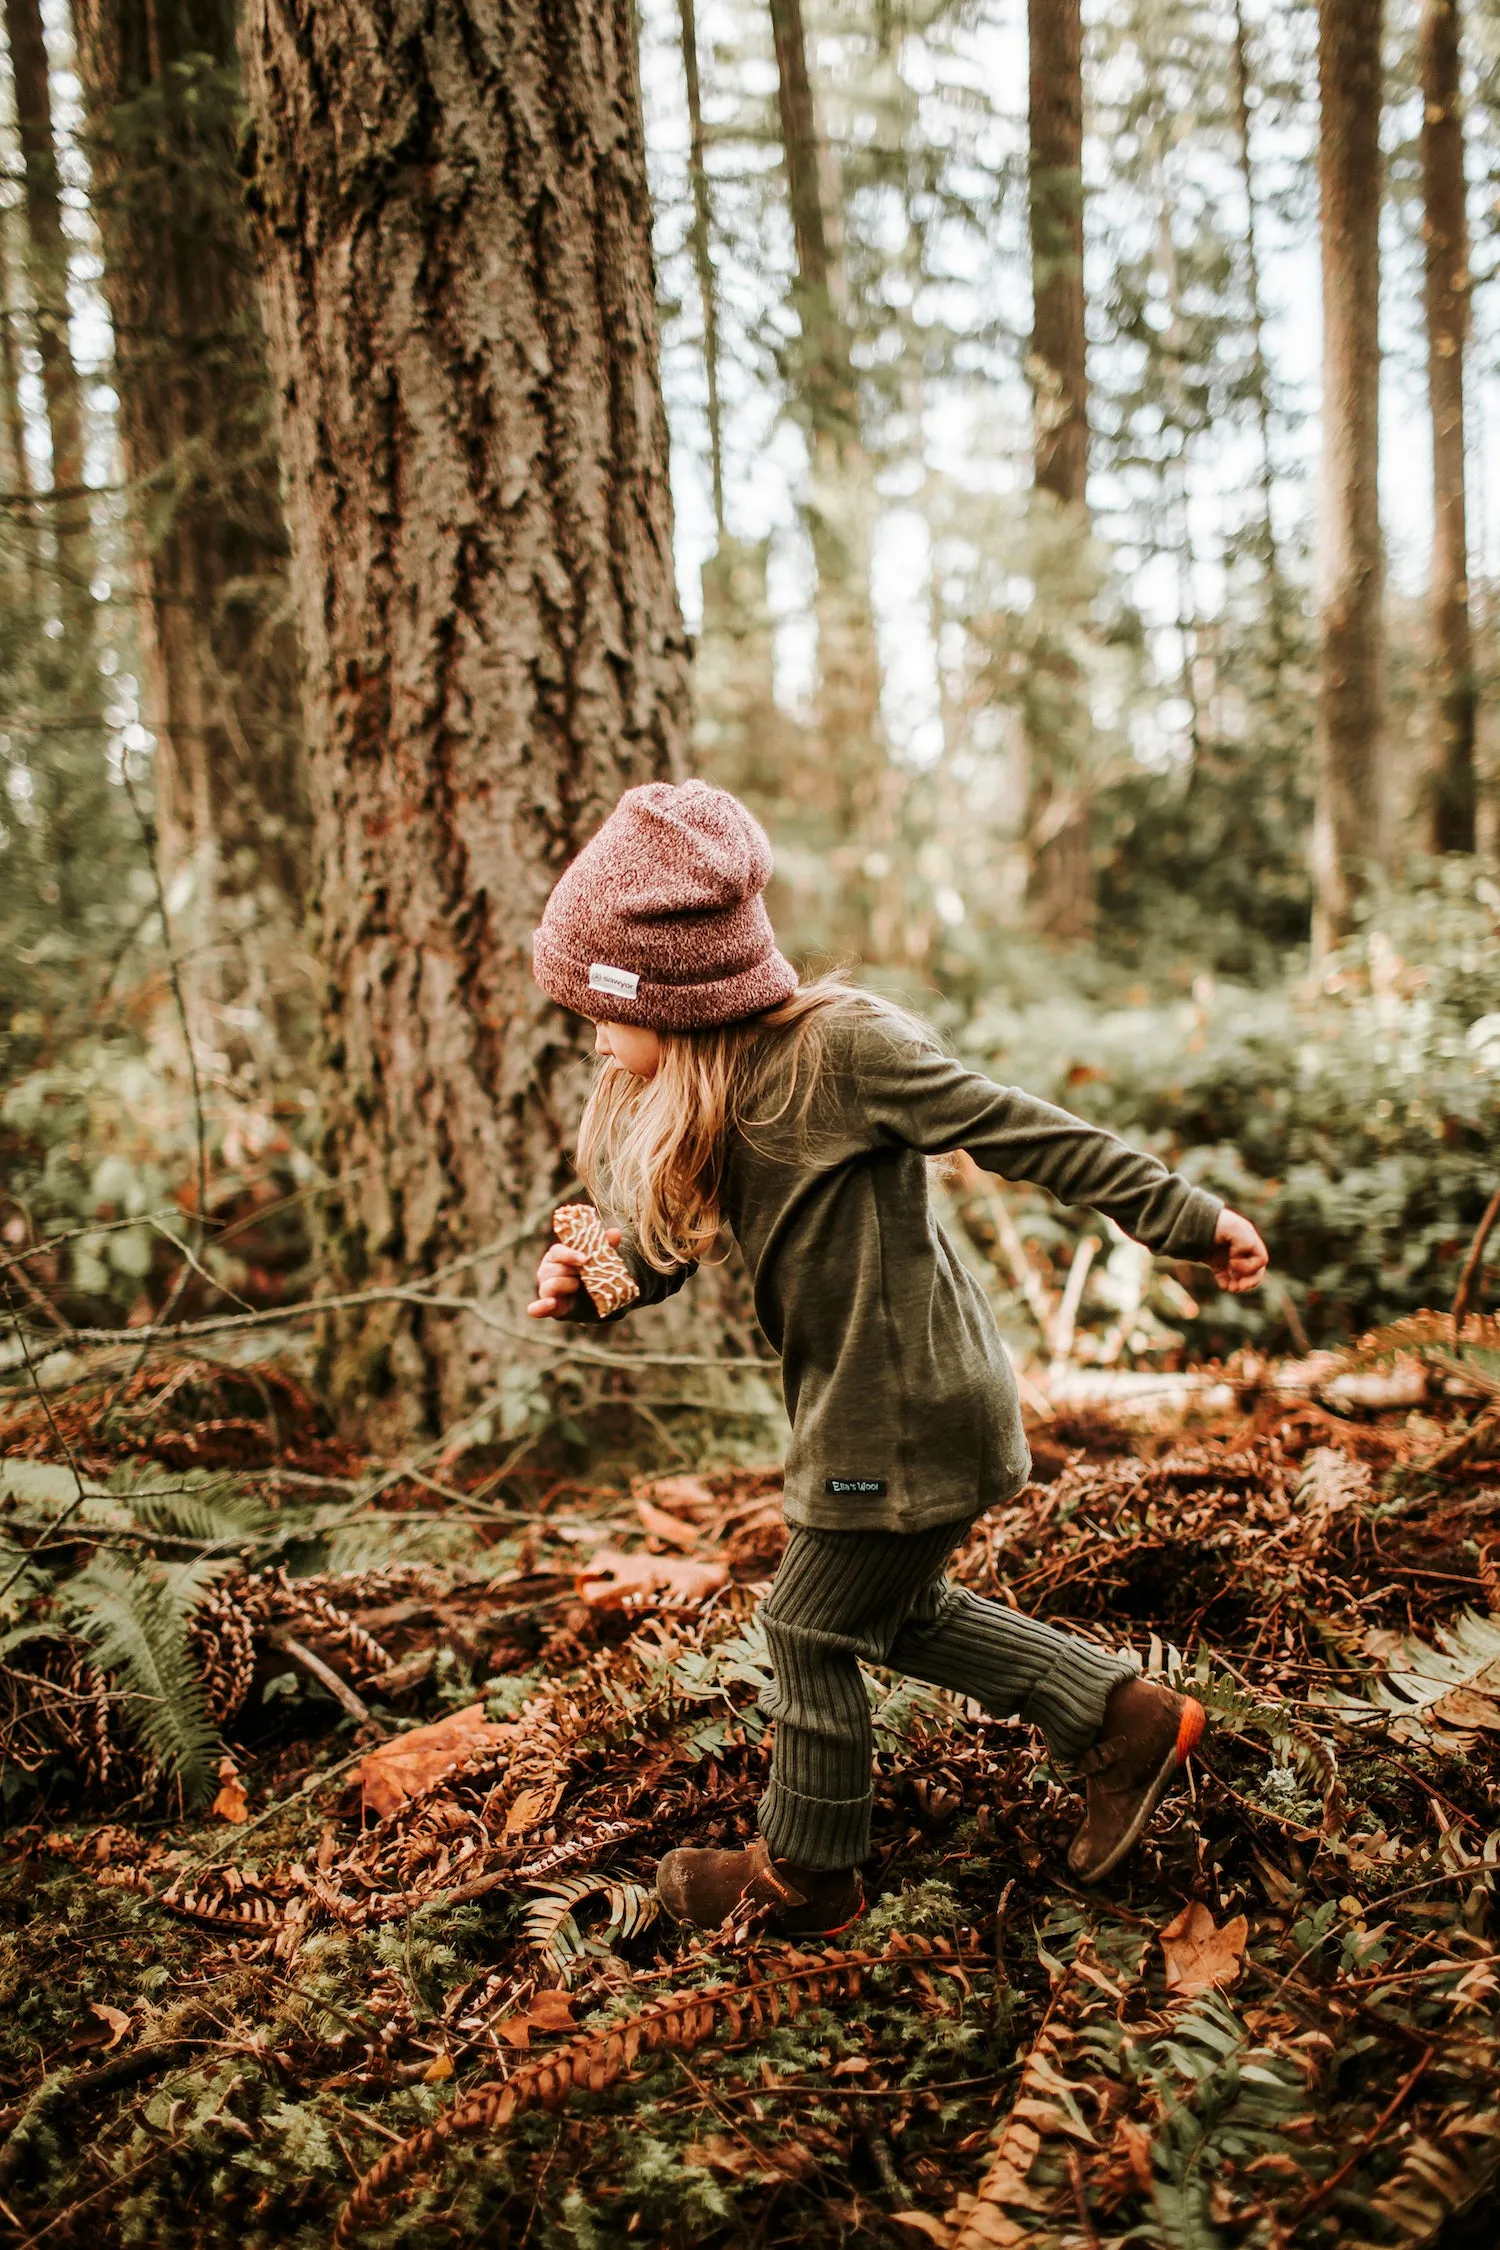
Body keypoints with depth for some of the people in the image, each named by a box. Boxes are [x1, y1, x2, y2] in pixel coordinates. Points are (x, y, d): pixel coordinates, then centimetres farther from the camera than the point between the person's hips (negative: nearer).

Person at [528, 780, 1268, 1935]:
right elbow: (658, 1248, 5)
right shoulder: (688, 1096, 2)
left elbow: (1028, 1133, -20)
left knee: (812, 1631, 6)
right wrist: (584, 1281, -17)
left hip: (914, 1410, -9)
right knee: (903, 1613, 22)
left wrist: (1188, 1218, -16)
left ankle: (805, 1874, 29)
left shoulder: (840, 1047, -24)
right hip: (869, 1404, 9)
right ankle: (1128, 1720, 33)